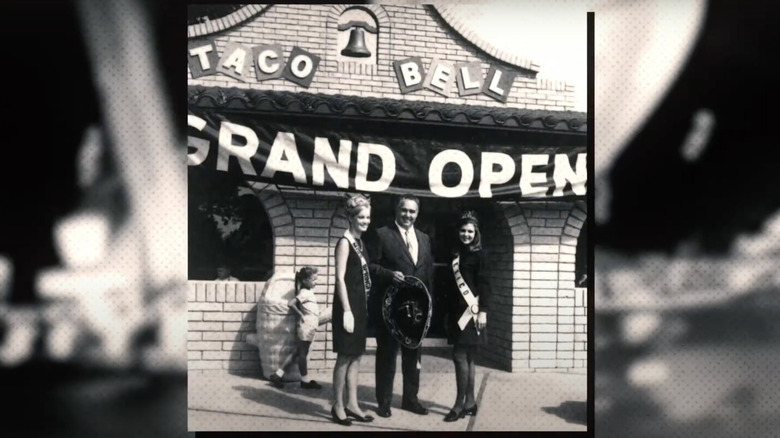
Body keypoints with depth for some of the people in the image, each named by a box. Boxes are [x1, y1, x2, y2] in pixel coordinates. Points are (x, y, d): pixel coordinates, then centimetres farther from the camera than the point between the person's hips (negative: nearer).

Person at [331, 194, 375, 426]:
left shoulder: (360, 242, 12)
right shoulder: (345, 242, -13)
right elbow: (340, 279, -17)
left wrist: (361, 308, 13)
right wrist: (347, 311, -21)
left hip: (360, 305, 8)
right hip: (348, 305, -8)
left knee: (355, 356, 12)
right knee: (344, 357, -2)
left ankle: (352, 404, 19)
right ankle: (338, 406, 7)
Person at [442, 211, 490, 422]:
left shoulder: (479, 255, -5)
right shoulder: (455, 253, 11)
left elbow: (484, 285, -9)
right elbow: (451, 283, 12)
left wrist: (483, 311, -16)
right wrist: (447, 307, 10)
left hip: (470, 311, -7)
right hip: (456, 310, 7)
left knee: (460, 355, -9)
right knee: (466, 357, 10)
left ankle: (460, 404, -5)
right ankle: (470, 403, 15)